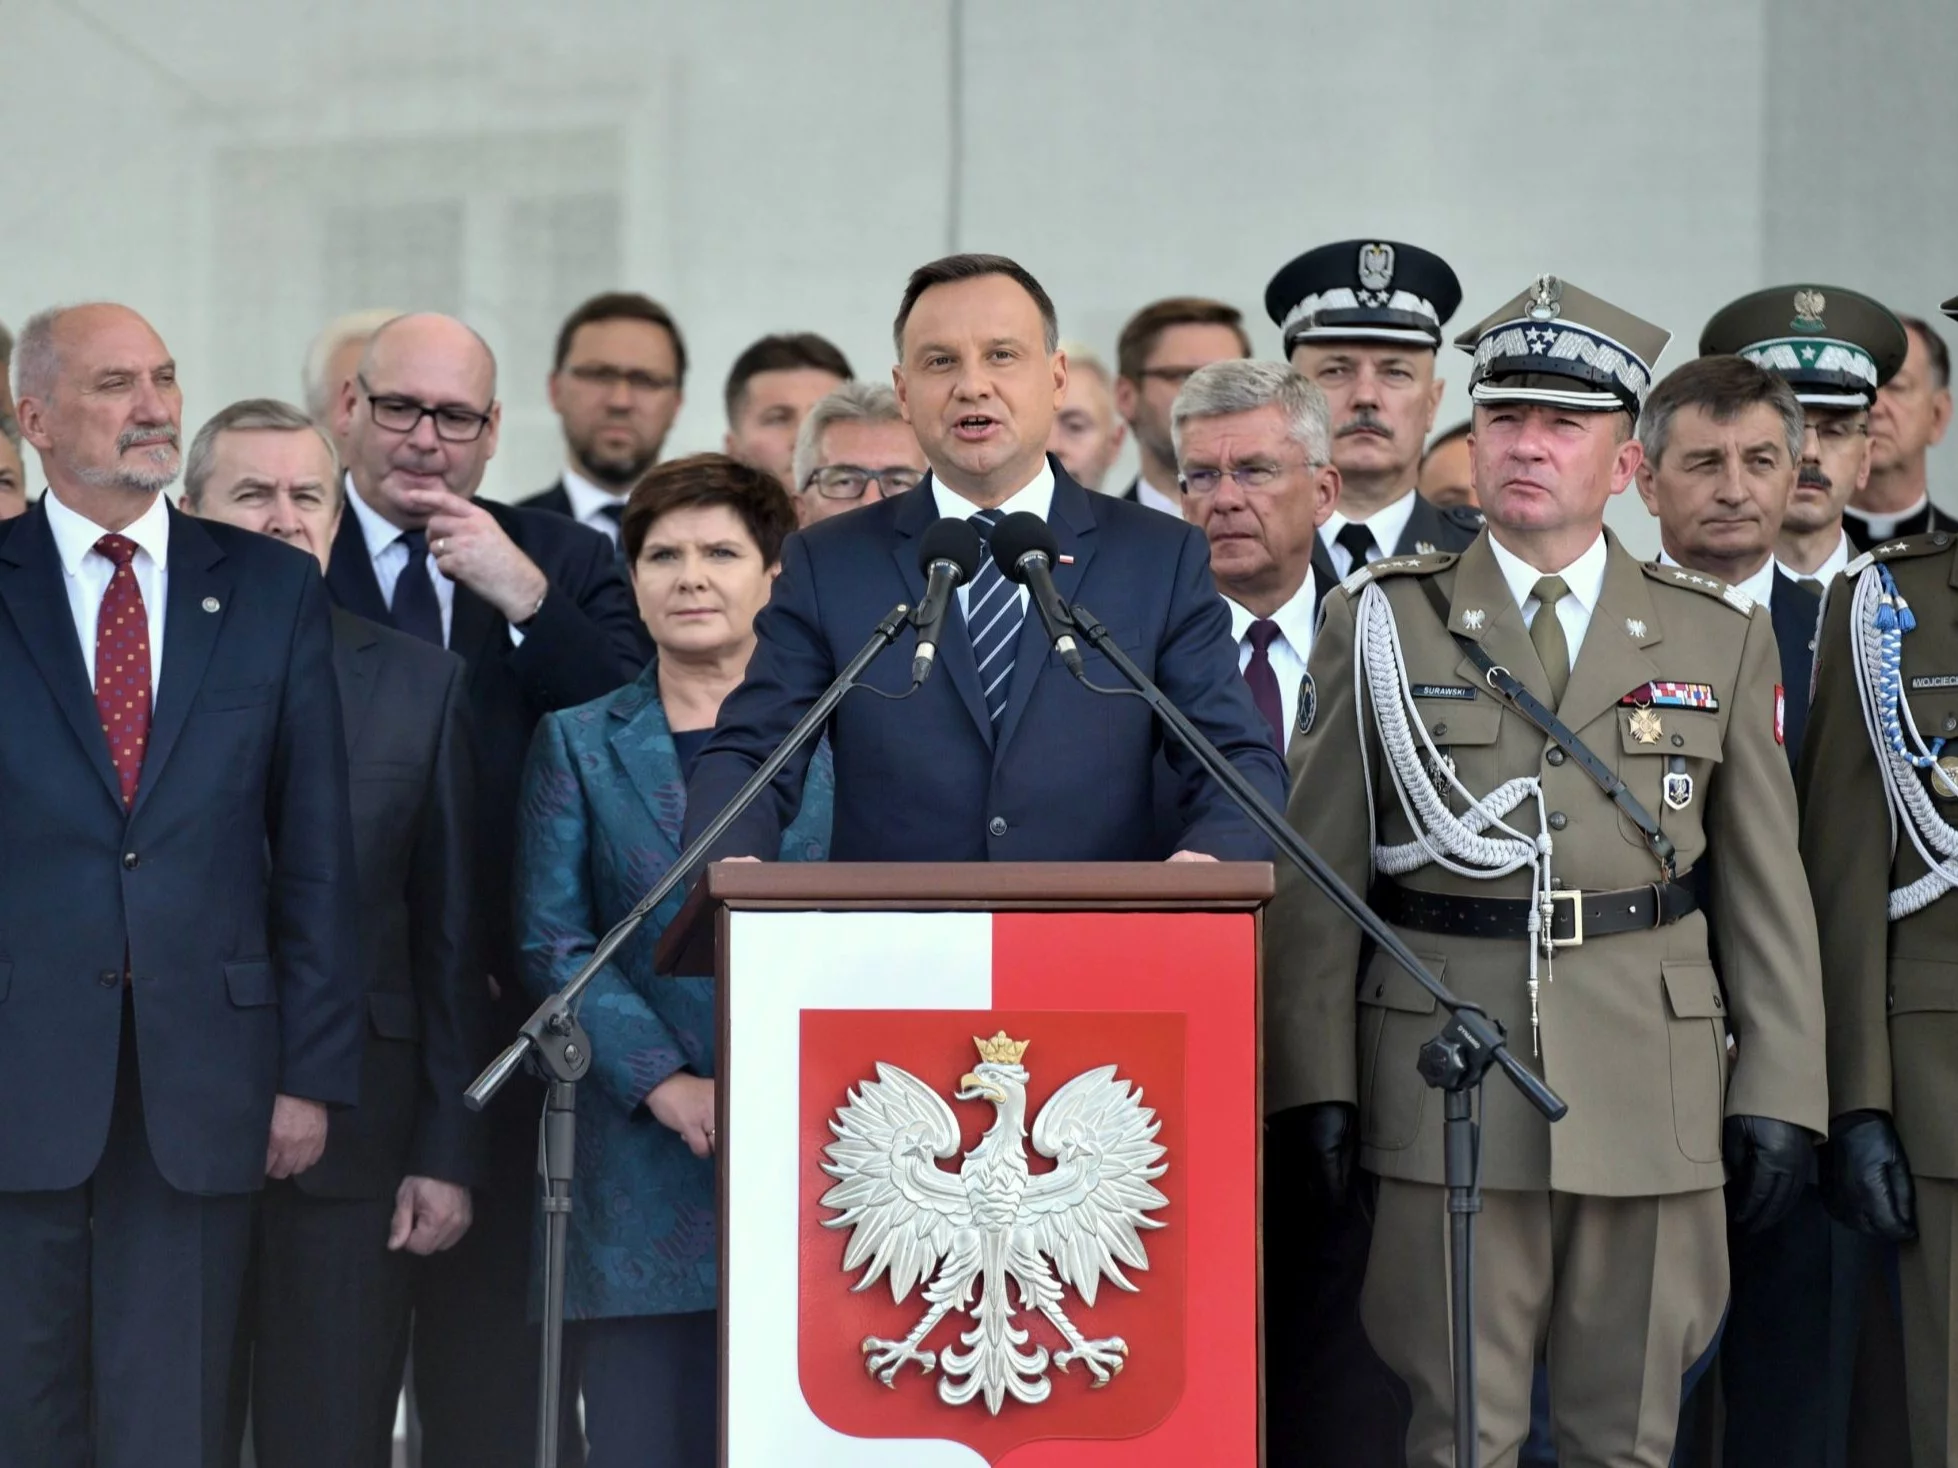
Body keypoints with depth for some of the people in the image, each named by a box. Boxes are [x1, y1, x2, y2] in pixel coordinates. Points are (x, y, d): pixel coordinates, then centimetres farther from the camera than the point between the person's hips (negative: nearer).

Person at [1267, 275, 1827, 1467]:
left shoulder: (1719, 636, 10)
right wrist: (1319, 1081, -3)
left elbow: (1766, 885, 8)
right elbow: (1319, 873, 4)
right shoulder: (1383, 622, 6)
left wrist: (1778, 1093, 2)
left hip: (1655, 1087, 1)